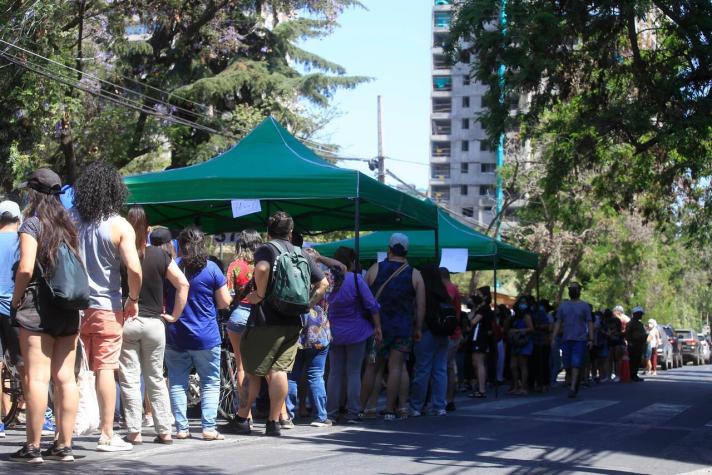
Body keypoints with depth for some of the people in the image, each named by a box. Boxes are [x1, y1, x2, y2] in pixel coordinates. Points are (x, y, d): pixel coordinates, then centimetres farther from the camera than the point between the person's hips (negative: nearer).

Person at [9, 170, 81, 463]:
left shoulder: (33, 223, -6)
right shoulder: (68, 224, 13)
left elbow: (25, 269, -15)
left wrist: (15, 300, -3)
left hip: (37, 307, -6)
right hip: (69, 308, 6)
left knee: (36, 378, -5)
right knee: (65, 378, 5)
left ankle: (33, 447, -5)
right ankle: (64, 445, 8)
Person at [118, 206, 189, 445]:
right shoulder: (160, 255, 0)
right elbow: (183, 284, -3)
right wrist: (174, 315, 3)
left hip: (124, 322, -2)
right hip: (154, 322, 2)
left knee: (129, 379, 4)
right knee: (156, 379, 12)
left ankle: (134, 432, 1)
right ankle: (164, 431, 10)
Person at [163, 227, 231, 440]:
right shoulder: (211, 268, -6)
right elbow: (225, 302, -3)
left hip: (175, 337, 2)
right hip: (205, 337, -1)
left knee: (177, 383, 9)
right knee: (210, 383, 6)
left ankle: (181, 428, 6)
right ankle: (209, 428, -2)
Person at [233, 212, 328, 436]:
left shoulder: (266, 249, -3)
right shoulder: (301, 254, 14)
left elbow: (262, 268, -26)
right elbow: (323, 283, 17)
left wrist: (260, 294, -14)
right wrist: (308, 305, 16)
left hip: (265, 319, -4)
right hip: (293, 323, 4)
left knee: (253, 371, 4)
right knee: (279, 370, 5)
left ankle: (241, 419, 10)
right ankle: (274, 423, 3)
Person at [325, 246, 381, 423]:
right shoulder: (356, 280, -11)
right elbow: (371, 305, -12)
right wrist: (377, 328, -5)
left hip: (334, 334, 3)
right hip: (356, 333, -3)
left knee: (335, 373, 9)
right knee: (354, 373, 1)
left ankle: (331, 412, 8)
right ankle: (352, 413, 0)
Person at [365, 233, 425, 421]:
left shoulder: (375, 269, 1)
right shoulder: (415, 275, 1)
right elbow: (420, 306, -1)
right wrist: (418, 328, 8)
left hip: (378, 326, 1)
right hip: (403, 328, 0)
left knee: (373, 367, 10)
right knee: (396, 368, 0)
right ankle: (390, 410, -2)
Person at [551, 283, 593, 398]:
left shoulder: (584, 305, 4)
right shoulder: (563, 305, 13)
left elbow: (589, 323, 1)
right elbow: (558, 323, 13)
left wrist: (591, 339, -8)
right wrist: (553, 338, 4)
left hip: (580, 340, -4)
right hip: (566, 340, 4)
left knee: (576, 364, -12)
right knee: (567, 365, 4)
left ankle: (573, 388, -15)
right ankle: (571, 385, 19)